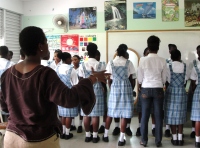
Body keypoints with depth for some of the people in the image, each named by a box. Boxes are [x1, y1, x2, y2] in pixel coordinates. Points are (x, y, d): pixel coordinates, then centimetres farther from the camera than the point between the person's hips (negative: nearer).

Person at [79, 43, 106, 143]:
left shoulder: (82, 65, -2)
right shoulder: (100, 65, -8)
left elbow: (81, 80, 3)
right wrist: (103, 88, 17)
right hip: (97, 90, -2)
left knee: (86, 114, 7)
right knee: (95, 114, 2)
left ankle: (87, 135, 15)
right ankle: (95, 136, 9)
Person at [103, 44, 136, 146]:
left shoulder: (111, 63, 2)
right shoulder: (128, 63, -3)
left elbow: (109, 79, 3)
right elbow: (131, 79, -1)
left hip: (114, 88, 2)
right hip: (126, 88, -2)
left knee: (111, 112, 14)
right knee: (124, 113, 2)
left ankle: (105, 135, 24)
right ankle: (121, 139, 4)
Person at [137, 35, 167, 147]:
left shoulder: (143, 60, -6)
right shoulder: (162, 61, -5)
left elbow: (140, 78, -1)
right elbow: (164, 78, 2)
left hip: (146, 89, 0)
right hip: (158, 89, 0)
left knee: (145, 115, 7)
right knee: (158, 116, 7)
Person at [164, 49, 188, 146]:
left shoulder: (169, 67, -7)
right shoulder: (184, 66, -1)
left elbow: (167, 80, -5)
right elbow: (185, 79, 1)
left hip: (171, 91, -2)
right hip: (181, 91, 2)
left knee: (172, 114, 4)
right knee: (180, 114, 9)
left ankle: (174, 138, 8)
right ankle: (180, 138, 10)